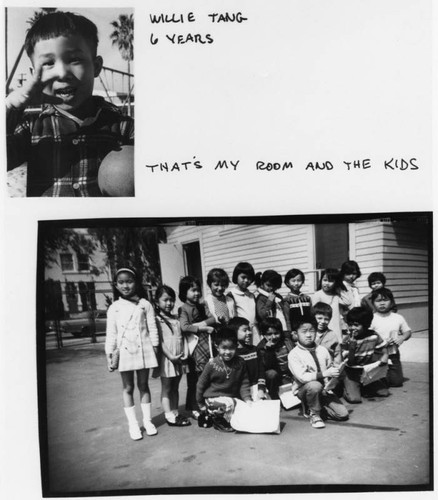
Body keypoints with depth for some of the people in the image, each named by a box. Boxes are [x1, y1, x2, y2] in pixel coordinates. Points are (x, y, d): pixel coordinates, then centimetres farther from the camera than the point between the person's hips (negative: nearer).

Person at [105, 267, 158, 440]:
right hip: (124, 351, 0)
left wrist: (155, 348, -2)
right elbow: (111, 333, 2)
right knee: (128, 388, 8)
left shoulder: (145, 304, 1)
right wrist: (109, 353, -3)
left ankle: (147, 421, 23)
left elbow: (152, 328, 2)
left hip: (143, 350, 0)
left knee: (143, 385, 11)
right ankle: (133, 424, 17)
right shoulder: (114, 308, 2)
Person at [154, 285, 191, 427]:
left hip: (179, 359, 6)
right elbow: (160, 341, -13)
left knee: (175, 388, 14)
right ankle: (169, 416, 6)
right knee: (166, 388, 3)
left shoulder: (176, 319, 12)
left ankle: (175, 413, 22)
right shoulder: (157, 320, -7)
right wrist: (171, 356, -17)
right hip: (167, 359, -6)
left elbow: (183, 337, 11)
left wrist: (185, 353, -3)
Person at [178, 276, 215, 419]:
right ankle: (194, 408, 10)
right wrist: (204, 328, -12)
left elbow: (213, 319, 5)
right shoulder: (183, 309, -2)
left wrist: (200, 323, -12)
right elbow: (184, 327, -15)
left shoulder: (202, 306, 15)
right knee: (194, 377, -1)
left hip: (207, 342, 5)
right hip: (194, 344, -5)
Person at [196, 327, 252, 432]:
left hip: (233, 398, 5)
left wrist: (247, 399, -12)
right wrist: (201, 404, 2)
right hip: (214, 398, -5)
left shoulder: (240, 363, -5)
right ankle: (217, 421, -1)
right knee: (229, 405, -32)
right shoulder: (212, 364, -15)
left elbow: (244, 384, 2)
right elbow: (201, 384, -4)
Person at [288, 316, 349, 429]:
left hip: (324, 390, 4)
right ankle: (314, 414, -8)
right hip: (304, 390, -4)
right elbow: (302, 377, -23)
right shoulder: (293, 354, -13)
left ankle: (318, 408, 17)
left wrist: (335, 372, -11)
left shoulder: (322, 350, 2)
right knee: (315, 385, -37)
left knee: (343, 414, -10)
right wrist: (324, 374, -31)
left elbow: (330, 368, 13)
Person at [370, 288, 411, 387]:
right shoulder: (372, 319, -12)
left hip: (394, 356, 4)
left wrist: (402, 337, -11)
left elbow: (408, 331, 10)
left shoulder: (398, 318, 0)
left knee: (397, 382, 3)